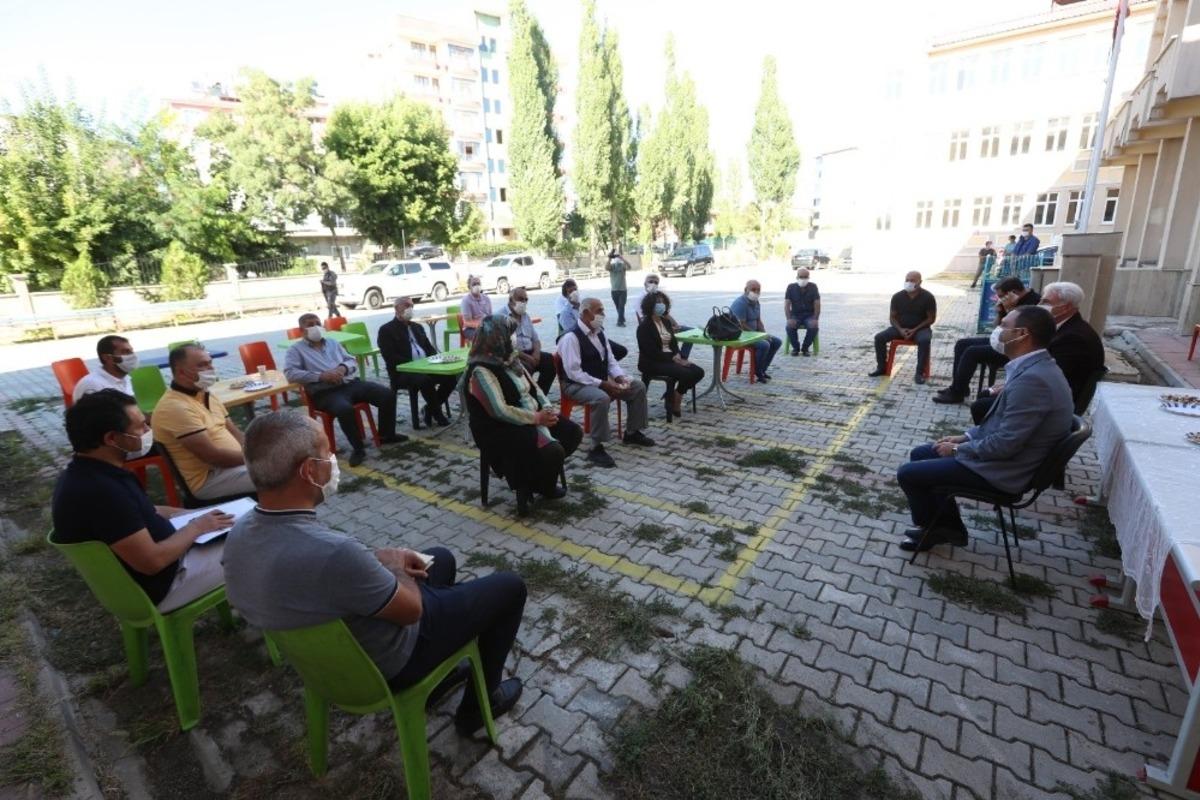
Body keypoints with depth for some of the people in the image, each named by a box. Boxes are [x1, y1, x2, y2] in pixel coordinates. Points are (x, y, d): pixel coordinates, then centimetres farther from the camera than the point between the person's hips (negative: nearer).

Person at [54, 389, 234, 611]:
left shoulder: (92, 472, -1)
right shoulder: (100, 491, -33)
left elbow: (138, 511, 14)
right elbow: (153, 561, -30)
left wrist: (194, 514, 4)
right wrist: (196, 527, -14)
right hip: (159, 584, -9)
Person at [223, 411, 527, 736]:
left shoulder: (239, 534, -13)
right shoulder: (333, 551, -41)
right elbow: (410, 609, -24)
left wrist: (380, 559, 0)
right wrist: (390, 564, -6)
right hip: (386, 664, -7)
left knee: (441, 558, 27)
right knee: (509, 587, 7)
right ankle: (480, 703, 26)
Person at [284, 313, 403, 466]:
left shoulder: (332, 343, 24)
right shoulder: (296, 349, 8)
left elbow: (352, 361, 19)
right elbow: (290, 373, -9)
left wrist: (343, 367, -7)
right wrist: (321, 376, -18)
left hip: (351, 383, 5)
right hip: (325, 392, -5)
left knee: (388, 395, -13)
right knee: (345, 409, -39)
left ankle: (386, 435, 5)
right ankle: (358, 448, -19)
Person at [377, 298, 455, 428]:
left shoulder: (417, 327, 23)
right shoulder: (386, 330, 1)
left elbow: (429, 347, 22)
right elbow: (390, 357, -10)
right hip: (403, 371, -6)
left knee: (451, 376, -18)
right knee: (426, 380, -36)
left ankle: (430, 408, -1)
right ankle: (437, 413, -13)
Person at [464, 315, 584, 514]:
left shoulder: (510, 359, 9)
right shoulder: (481, 370, -20)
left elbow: (533, 387, 13)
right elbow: (500, 411, -26)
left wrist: (547, 408, -6)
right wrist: (537, 418, -21)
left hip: (532, 417, 10)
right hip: (500, 429, -9)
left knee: (574, 433, -1)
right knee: (553, 450, -28)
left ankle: (534, 477, 7)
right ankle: (545, 488, 6)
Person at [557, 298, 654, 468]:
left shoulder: (599, 333, 8)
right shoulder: (571, 337, -19)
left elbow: (611, 360, 13)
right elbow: (573, 373, -24)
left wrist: (620, 377, -8)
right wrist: (602, 384, -27)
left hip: (602, 381, 9)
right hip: (577, 384, -8)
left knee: (638, 387, 0)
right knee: (602, 398, -39)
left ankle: (632, 433, 15)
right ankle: (596, 449, -24)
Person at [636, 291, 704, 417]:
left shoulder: (666, 322, 15)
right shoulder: (644, 326, -9)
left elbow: (674, 343, 15)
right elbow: (651, 352, -16)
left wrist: (680, 357, -6)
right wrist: (673, 358, -19)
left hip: (671, 359, 8)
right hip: (653, 363, -8)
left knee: (698, 372, -11)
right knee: (685, 373, -27)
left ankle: (675, 395, 4)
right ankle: (675, 403, -6)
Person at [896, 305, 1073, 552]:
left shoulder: (1032, 379, -28)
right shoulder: (1036, 367, 6)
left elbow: (1005, 444, -27)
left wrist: (958, 449, -13)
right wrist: (965, 437, 8)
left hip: (1002, 469, -10)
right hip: (1000, 452, 10)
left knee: (908, 474, -7)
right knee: (920, 455, 17)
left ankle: (930, 528, 20)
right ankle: (948, 526, 23)